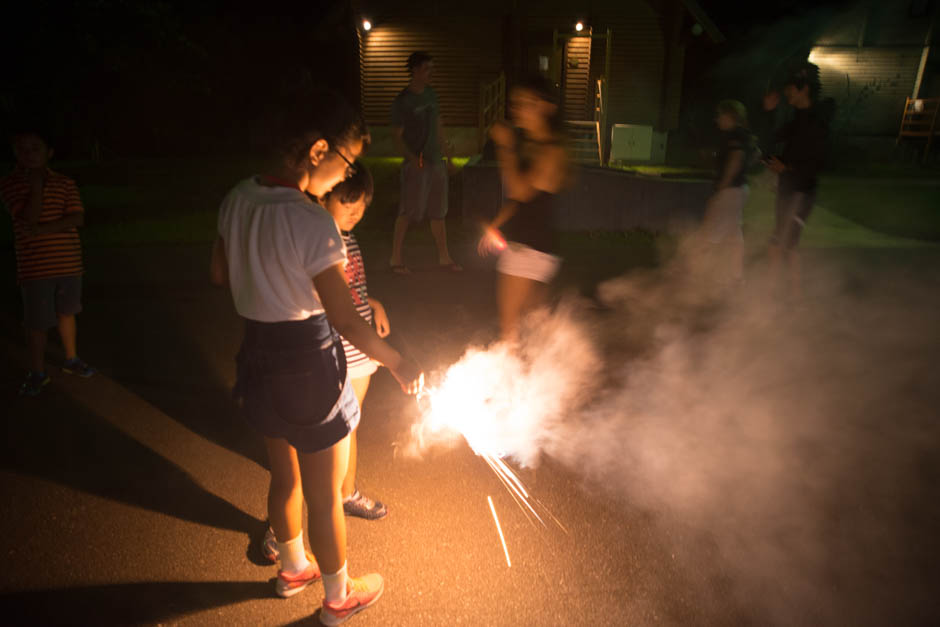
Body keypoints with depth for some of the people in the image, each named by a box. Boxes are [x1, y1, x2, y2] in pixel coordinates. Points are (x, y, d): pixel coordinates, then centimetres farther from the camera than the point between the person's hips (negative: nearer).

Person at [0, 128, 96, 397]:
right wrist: (36, 183, -17)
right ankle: (37, 372, 19)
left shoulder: (65, 183, 3)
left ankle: (71, 359, 33)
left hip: (68, 263, 2)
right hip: (35, 268, -2)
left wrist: (43, 229, -18)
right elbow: (29, 219, -17)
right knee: (37, 321, 5)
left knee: (67, 312, 16)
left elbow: (78, 218, -8)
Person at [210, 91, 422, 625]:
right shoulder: (312, 223, -26)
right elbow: (347, 321, -23)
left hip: (259, 357, 8)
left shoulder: (238, 200, -2)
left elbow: (221, 274, 11)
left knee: (286, 478, 28)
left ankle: (293, 569, 52)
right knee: (325, 496, 14)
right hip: (309, 365, -7)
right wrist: (400, 366, -11)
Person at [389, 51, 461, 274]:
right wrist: (412, 158, -27)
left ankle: (444, 257, 20)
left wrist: (448, 157, 17)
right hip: (416, 165, -7)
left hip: (436, 162, 7)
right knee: (409, 211, -6)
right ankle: (395, 258, 7)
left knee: (438, 212, 11)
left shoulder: (431, 94, 11)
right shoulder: (402, 101, -10)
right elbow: (397, 136, -11)